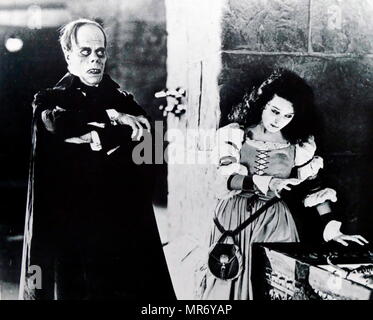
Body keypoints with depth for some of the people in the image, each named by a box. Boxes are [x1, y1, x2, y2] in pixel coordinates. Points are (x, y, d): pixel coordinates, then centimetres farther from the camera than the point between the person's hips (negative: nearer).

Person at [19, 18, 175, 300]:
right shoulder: (50, 99, 8)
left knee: (128, 286, 0)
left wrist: (94, 138, -13)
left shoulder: (124, 101, 15)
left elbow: (143, 129, -4)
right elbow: (53, 122, -14)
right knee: (73, 286, 0)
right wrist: (109, 117, -11)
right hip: (69, 222, -2)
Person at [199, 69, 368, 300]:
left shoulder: (300, 143, -1)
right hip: (234, 217, -1)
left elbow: (313, 184, -1)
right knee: (230, 279, 2)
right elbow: (227, 178, -14)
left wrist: (332, 227, -10)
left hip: (275, 221, 1)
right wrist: (268, 182, -27)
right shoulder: (235, 134, -5)